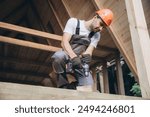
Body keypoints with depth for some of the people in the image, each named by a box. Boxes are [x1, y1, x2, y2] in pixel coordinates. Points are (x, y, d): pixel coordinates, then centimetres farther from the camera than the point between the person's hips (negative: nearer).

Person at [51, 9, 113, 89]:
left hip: (79, 62, 4)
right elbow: (64, 42, -21)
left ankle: (70, 87, 12)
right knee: (58, 56, -39)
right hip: (67, 57, -3)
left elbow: (89, 51, -10)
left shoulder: (96, 34, 3)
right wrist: (73, 57, -39)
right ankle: (63, 87, -20)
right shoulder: (74, 22, -8)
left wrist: (87, 56, -36)